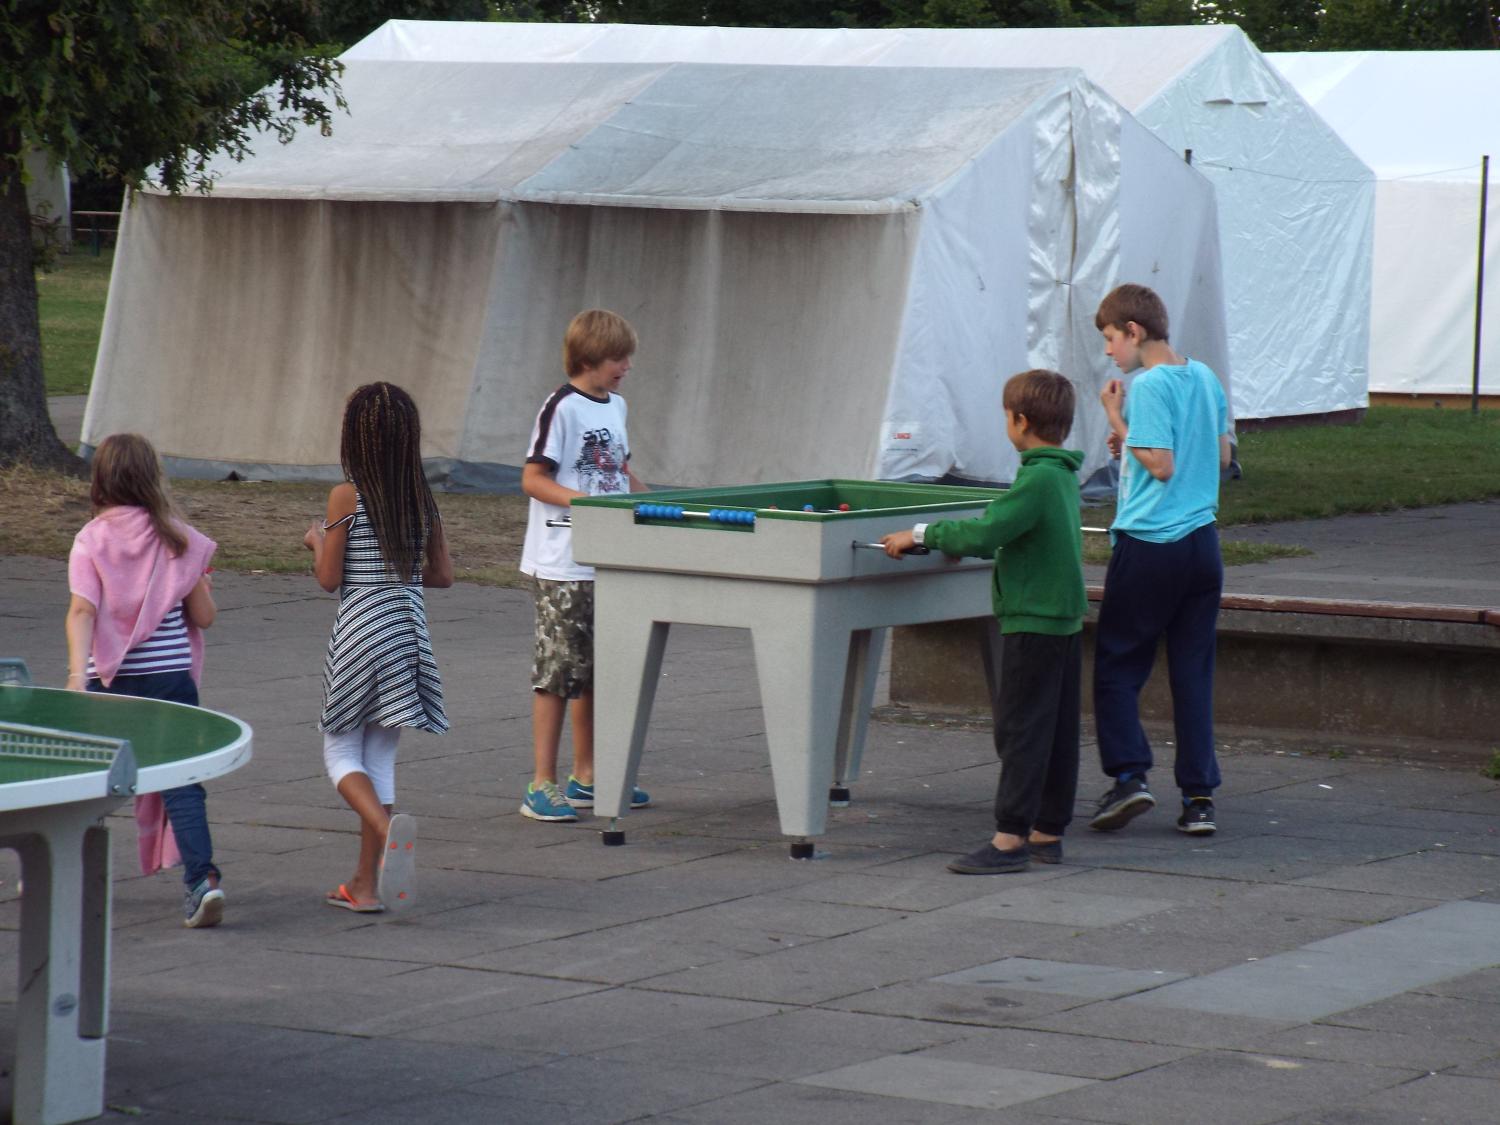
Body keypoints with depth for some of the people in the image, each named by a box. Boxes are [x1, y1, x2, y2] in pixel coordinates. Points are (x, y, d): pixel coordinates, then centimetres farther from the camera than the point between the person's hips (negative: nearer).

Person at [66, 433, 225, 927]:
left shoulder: (91, 540, -2)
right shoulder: (178, 538, 1)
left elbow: (82, 611, -15)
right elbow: (203, 616, 3)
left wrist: (77, 673, -23)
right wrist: (203, 586, 23)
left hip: (109, 681, 0)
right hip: (170, 678, 0)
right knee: (180, 781, -4)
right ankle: (201, 877, -20)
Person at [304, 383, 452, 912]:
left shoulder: (347, 497, -10)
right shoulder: (423, 499, 4)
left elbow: (329, 578, -8)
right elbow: (443, 575, 8)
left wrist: (317, 543, 11)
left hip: (360, 634, -5)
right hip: (410, 629, 5)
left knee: (341, 754, 6)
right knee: (380, 759, 12)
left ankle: (390, 830, -25)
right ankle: (365, 884, 12)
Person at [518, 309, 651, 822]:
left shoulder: (615, 406, 13)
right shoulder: (562, 408, -12)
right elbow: (534, 479, -14)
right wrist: (589, 503, -25)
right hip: (563, 566, -8)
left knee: (596, 673, 14)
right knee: (557, 673, -6)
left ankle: (585, 777, 23)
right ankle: (542, 785, -2)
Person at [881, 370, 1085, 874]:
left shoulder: (1039, 480, -18)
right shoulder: (1064, 474, 12)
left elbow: (986, 534, -24)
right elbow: (1002, 535, 19)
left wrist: (921, 534, -15)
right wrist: (947, 538, 17)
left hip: (1033, 622, -9)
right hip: (1065, 621, 9)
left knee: (1020, 727, -7)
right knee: (1057, 730, 11)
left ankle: (1010, 837, -7)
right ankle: (1048, 831, 16)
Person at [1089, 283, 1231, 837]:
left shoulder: (1150, 386, -13)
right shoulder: (1205, 378, 10)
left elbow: (1162, 466, -18)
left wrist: (1119, 422, -9)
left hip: (1149, 545, -7)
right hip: (1202, 542, 7)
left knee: (1116, 665, 5)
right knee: (1193, 672, 7)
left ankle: (1129, 775, -7)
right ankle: (1199, 796, 5)